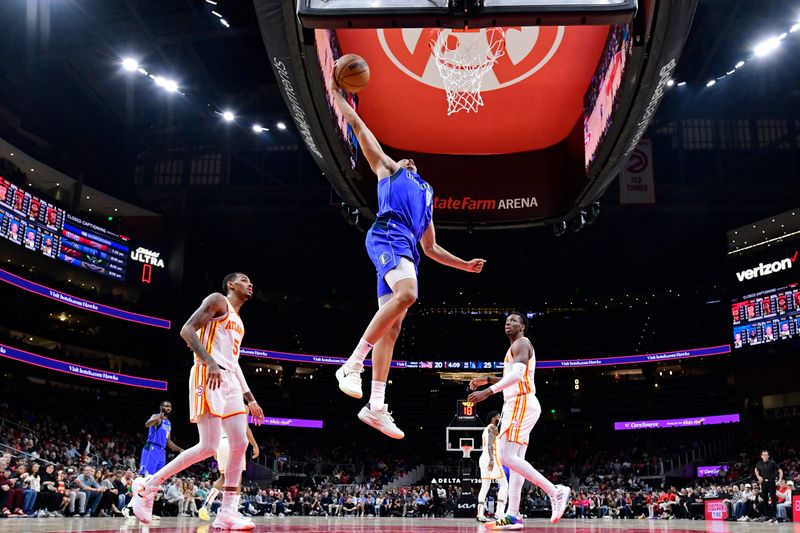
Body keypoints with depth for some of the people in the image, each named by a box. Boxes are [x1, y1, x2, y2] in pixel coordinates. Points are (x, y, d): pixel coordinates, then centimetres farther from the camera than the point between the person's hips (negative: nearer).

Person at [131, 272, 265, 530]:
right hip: (208, 376, -9)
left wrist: (250, 398, 24)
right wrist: (210, 362, -25)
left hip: (229, 381, 9)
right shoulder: (217, 300, 1)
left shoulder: (238, 321, 28)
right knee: (208, 446, -15)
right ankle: (148, 485, -1)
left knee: (240, 444, -1)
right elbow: (186, 330, -11)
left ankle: (227, 513, 1)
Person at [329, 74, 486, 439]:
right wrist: (338, 96, 23)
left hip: (406, 247, 7)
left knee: (392, 328, -2)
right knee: (407, 294, -34)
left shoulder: (425, 197, 40)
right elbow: (359, 126, 22)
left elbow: (431, 248, 39)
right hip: (387, 235, -6)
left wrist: (465, 265, 32)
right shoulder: (386, 169, 26)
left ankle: (375, 407, -5)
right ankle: (352, 364, -31)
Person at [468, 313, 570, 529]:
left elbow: (517, 375, -23)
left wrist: (488, 391, -26)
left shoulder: (521, 344, -7)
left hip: (521, 404, -11)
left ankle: (555, 491, -17)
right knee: (515, 460, 5)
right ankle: (513, 516, 2)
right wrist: (488, 379, 26)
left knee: (507, 458, -17)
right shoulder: (517, 347, 25)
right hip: (518, 405, 11)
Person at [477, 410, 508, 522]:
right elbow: (490, 444, -19)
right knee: (504, 485, -6)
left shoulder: (486, 429, 23)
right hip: (492, 458, -9)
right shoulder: (493, 427, -6)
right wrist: (492, 459, -28)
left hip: (483, 458, 9)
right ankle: (499, 512, -15)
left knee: (485, 487, 7)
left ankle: (480, 514, 1)